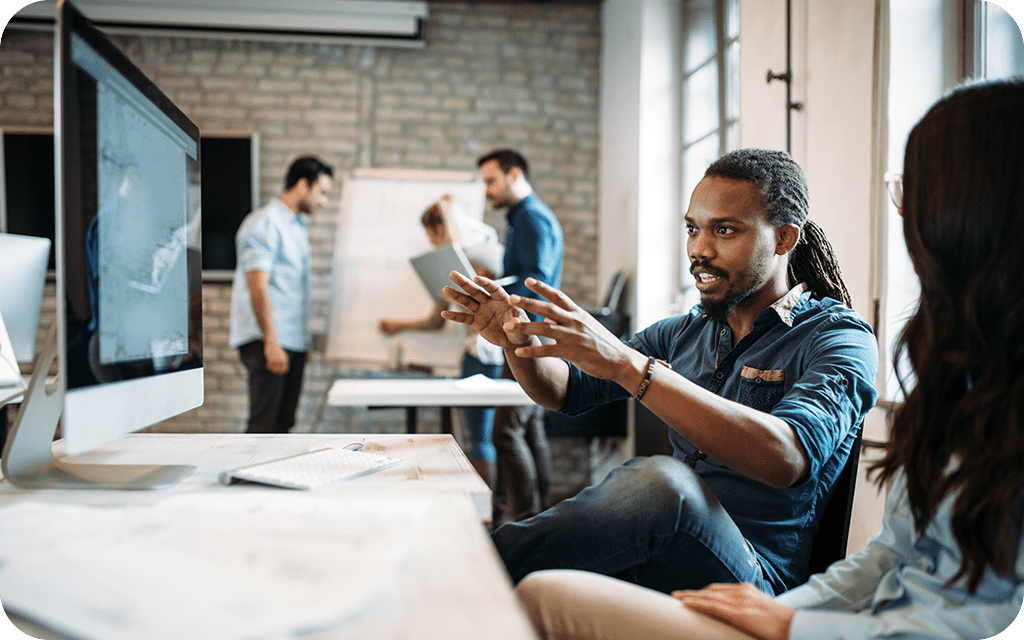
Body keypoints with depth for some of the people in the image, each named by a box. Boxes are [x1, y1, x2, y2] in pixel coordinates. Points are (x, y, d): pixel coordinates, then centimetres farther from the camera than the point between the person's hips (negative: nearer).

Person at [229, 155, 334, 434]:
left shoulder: (298, 225, 19)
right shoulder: (265, 224, -10)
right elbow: (257, 287, -18)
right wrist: (271, 343, -23)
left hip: (293, 340, 9)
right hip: (266, 341, -9)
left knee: (283, 423, 10)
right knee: (264, 424, -12)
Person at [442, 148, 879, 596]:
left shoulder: (840, 337, -6)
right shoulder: (683, 333, 15)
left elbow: (787, 458, -26)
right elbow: (566, 390, 14)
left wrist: (627, 365, -33)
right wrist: (518, 340, -10)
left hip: (755, 573, -5)